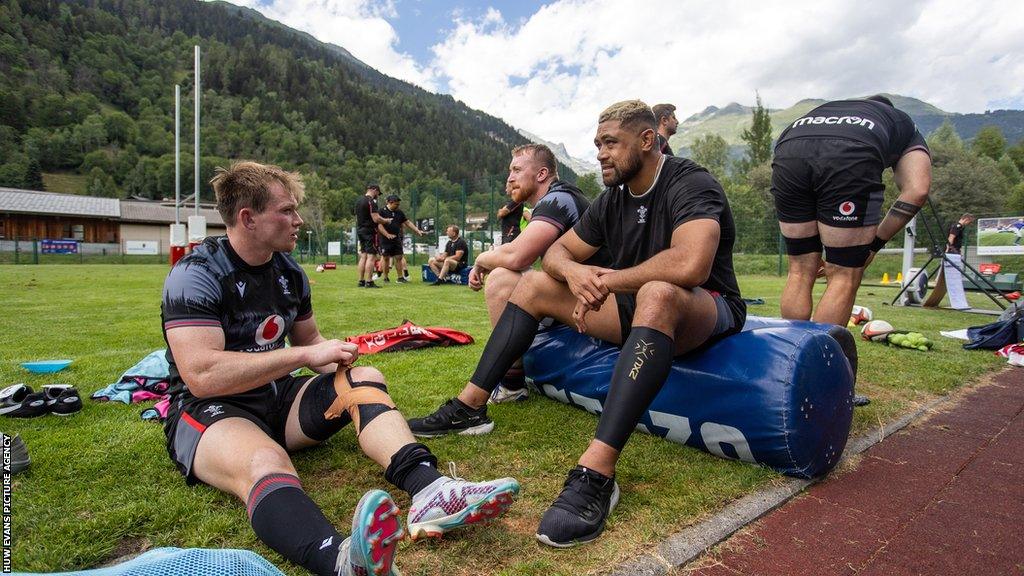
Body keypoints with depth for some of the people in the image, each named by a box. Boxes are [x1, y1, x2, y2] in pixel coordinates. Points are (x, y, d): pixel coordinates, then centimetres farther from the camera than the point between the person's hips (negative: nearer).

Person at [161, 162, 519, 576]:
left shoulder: (289, 272, 8)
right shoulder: (197, 273, -14)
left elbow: (308, 339, 21)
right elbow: (202, 375, -25)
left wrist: (333, 357, -3)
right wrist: (306, 356, -21)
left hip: (278, 397, 7)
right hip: (208, 410, -7)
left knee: (365, 379, -16)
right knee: (265, 462, -39)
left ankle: (429, 492, -41)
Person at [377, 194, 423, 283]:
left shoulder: (399, 212, 11)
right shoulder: (382, 211, -5)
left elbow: (407, 222, 16)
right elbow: (379, 225, -12)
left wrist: (418, 231, 8)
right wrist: (387, 235, -22)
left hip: (397, 239, 5)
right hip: (385, 240, -5)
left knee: (399, 258, 2)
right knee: (386, 258, 1)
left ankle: (400, 277, 8)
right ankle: (385, 278, 12)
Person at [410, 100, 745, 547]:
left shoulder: (690, 185, -16)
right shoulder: (612, 199, 7)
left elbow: (690, 266, -35)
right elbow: (558, 251, 9)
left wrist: (609, 281, -21)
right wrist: (574, 271, -16)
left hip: (706, 313, -7)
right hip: (636, 310, 8)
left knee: (657, 294, -43)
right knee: (534, 283, 1)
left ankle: (595, 475, -47)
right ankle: (469, 408, -3)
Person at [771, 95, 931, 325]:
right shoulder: (905, 126, 37)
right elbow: (917, 191, 16)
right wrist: (874, 243, 20)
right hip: (851, 160, -3)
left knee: (800, 271, 15)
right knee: (845, 277, 7)